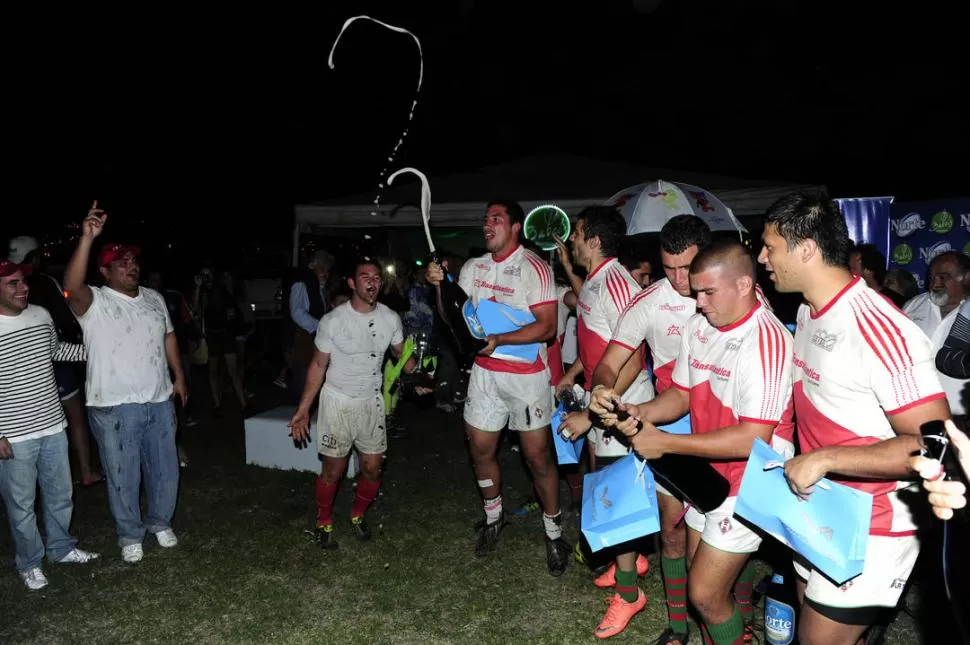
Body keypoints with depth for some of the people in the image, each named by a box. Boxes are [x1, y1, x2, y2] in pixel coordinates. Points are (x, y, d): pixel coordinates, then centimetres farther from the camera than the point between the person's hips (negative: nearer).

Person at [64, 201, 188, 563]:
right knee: (123, 477, 8)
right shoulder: (94, 302, -11)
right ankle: (130, 535, 28)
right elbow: (72, 286, -34)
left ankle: (160, 523, 38)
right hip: (114, 408, -5)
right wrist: (87, 239, -44)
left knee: (165, 469, 16)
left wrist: (178, 376, 15)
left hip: (159, 401, 5)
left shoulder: (154, 298, 8)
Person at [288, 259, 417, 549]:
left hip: (371, 401, 3)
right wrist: (303, 410, -7)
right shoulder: (332, 321, -15)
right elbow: (318, 365, -6)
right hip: (337, 400, -3)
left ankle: (357, 515, 33)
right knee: (334, 469, 4)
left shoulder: (390, 318, -6)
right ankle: (324, 523, 28)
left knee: (373, 468, 7)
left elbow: (401, 353, 8)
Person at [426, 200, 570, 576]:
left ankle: (554, 533, 19)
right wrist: (440, 287, -10)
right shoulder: (473, 267, 8)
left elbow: (546, 326, -18)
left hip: (526, 375, -5)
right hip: (484, 372, 6)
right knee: (480, 449, 12)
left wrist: (499, 340, -25)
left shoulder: (534, 267, -11)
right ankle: (493, 517, 36)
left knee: (537, 456, 1)